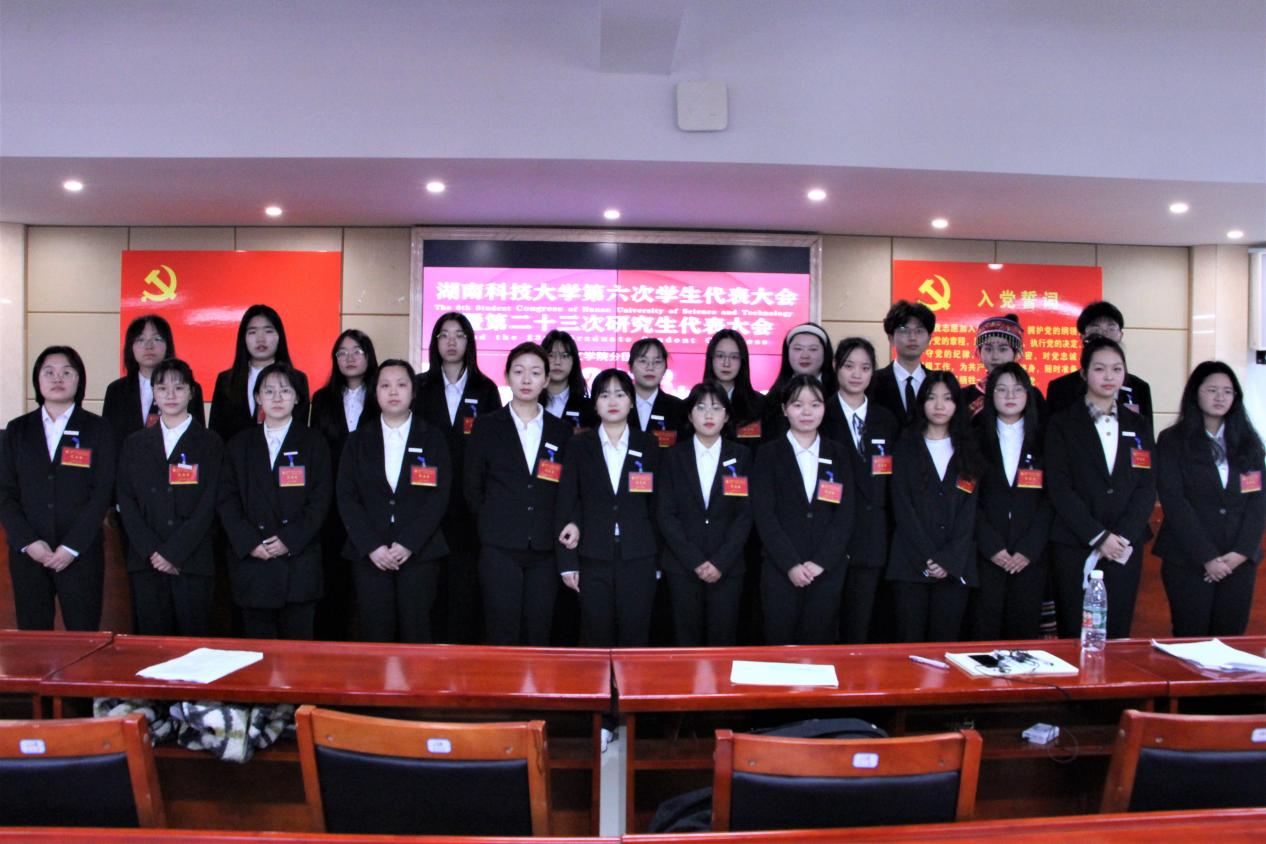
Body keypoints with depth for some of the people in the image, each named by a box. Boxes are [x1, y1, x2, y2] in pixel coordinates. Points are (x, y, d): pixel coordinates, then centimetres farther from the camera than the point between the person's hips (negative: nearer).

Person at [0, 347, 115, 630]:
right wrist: (28, 542, -7)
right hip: (28, 553, 2)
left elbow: (102, 492, -2)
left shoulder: (98, 429, 4)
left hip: (80, 553, -2)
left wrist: (71, 547, -10)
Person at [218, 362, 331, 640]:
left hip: (299, 561, -2)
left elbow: (320, 499, -1)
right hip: (250, 560, 2)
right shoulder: (240, 444, 12)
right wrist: (249, 543, -8)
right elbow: (227, 500, 5)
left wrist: (289, 540, -11)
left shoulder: (313, 442, 6)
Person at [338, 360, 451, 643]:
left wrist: (408, 544, -11)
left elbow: (439, 496, -2)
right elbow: (346, 498, 4)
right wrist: (372, 546, -9)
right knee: (375, 634, 0)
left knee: (416, 635, -2)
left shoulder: (432, 438, 7)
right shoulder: (357, 440, 11)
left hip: (419, 553, -1)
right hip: (369, 555, 1)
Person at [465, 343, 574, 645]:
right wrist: (493, 525, 5)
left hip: (545, 550, 2)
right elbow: (473, 487, 7)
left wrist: (560, 530, 3)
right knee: (503, 635, -1)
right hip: (500, 548, -2)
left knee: (538, 635, 6)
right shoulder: (487, 426, 4)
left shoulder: (562, 431, 8)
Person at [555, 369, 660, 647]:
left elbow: (656, 505, 8)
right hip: (593, 559, 0)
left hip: (638, 559, 1)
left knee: (635, 639, 4)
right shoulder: (578, 446, 3)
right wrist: (567, 562, -3)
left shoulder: (648, 446, 6)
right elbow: (565, 505, 2)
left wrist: (659, 560, 6)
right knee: (596, 640, 4)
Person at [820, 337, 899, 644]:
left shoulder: (886, 421, 11)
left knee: (858, 629, 10)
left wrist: (890, 533, 5)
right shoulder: (820, 416, -2)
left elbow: (891, 480, 12)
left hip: (871, 540, 4)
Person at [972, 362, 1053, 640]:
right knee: (985, 629, 0)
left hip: (1031, 556, 1)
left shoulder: (1042, 442, 8)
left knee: (1024, 629, 4)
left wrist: (1030, 549, -7)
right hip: (985, 554, -1)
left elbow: (1049, 499, 2)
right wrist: (991, 545, -9)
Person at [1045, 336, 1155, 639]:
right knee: (1073, 636, 0)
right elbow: (1058, 487, -6)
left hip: (1125, 547, 3)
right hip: (1074, 547, -3)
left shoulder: (1138, 426, 13)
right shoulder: (1063, 424, 2)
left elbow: (1147, 487, 6)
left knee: (1116, 634, 5)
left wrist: (1123, 536, -8)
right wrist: (1098, 536, -12)